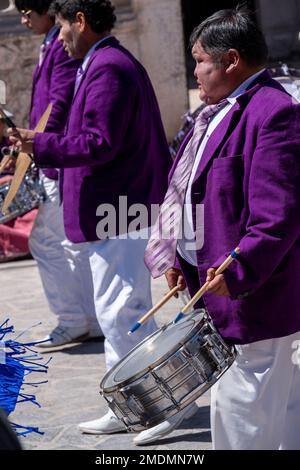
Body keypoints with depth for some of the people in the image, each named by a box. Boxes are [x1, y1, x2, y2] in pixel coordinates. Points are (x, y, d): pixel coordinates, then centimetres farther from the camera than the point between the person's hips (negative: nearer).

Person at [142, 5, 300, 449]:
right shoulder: (218, 113, 14)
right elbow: (190, 194, 20)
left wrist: (238, 273, -26)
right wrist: (181, 261, 11)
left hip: (254, 303, -10)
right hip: (220, 291, 10)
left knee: (241, 415, -4)